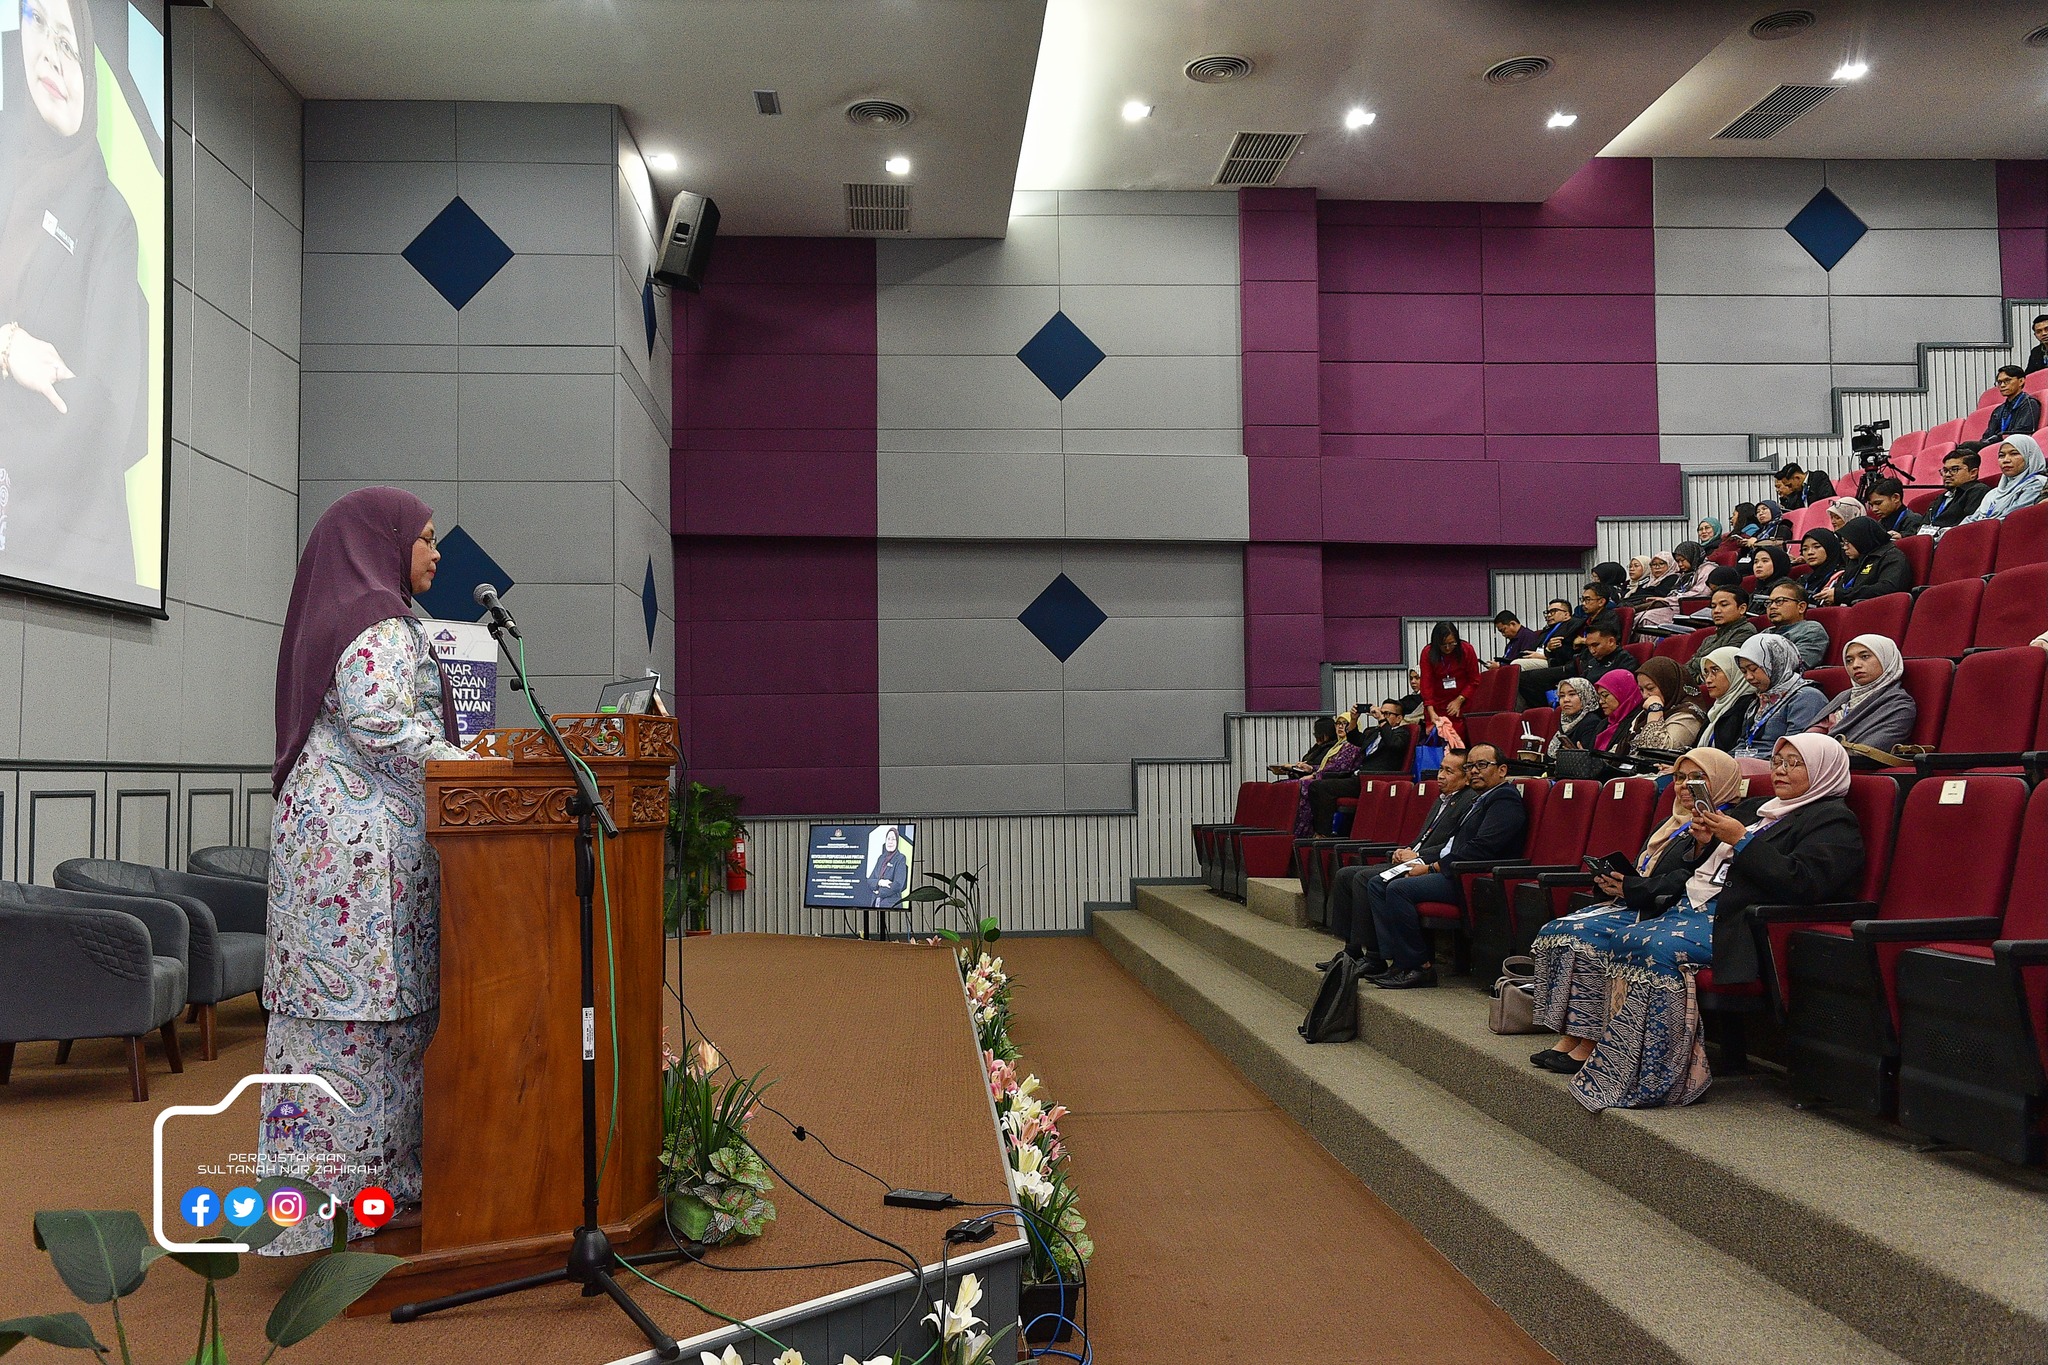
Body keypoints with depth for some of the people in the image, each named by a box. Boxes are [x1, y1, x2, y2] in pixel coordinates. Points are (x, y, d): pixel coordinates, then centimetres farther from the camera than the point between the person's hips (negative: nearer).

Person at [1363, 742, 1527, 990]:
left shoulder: (1505, 800, -8)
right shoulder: (1479, 800, 24)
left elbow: (1481, 849, -19)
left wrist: (1432, 867, -15)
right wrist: (1422, 860, 3)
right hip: (1453, 872, 11)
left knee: (1399, 889, -27)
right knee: (1377, 884, 1)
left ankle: (1419, 967, -16)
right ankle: (1397, 959, -6)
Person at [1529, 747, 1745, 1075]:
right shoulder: (1673, 823, 25)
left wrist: (1631, 888, -18)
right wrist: (1613, 882, 4)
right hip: (1633, 904, 9)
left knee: (1587, 938, -29)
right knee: (1555, 931, -12)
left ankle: (1587, 1042, -23)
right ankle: (1568, 1036, -16)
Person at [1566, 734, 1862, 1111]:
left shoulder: (1833, 820, 1)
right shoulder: (1755, 809, 27)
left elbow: (1802, 882, -17)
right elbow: (1701, 869, 31)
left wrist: (1739, 840, -13)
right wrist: (1702, 843, 8)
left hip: (1736, 925, -8)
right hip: (1693, 909, 8)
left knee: (1658, 949, -30)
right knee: (1627, 941, -17)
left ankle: (1667, 1078, -25)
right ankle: (1618, 1069, -20)